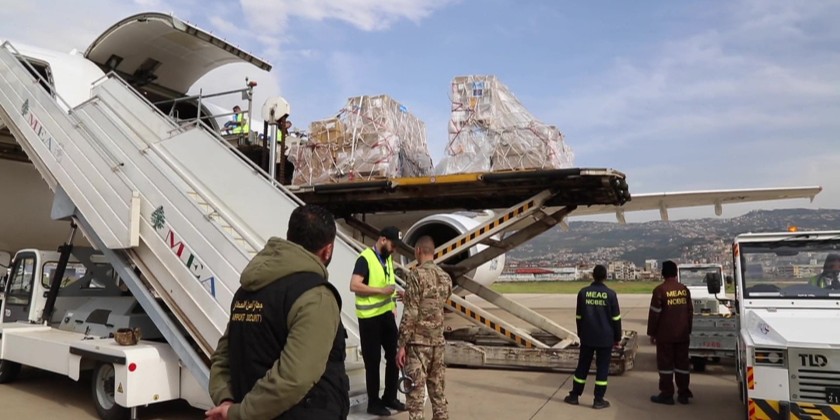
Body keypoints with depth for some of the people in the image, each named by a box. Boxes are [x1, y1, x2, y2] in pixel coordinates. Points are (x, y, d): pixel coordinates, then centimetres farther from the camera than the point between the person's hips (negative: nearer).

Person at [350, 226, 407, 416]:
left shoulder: (388, 258, 11)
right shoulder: (365, 258, -15)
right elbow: (354, 286, -24)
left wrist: (393, 306, 11)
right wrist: (381, 290, -24)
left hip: (386, 314, 8)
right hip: (369, 318, -8)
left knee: (394, 356, 14)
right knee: (373, 361, 4)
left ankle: (390, 397, 29)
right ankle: (373, 402, 19)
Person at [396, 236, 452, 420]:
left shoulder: (416, 275, -12)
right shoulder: (446, 278, 8)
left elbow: (410, 314, -16)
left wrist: (402, 345, -11)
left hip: (418, 342, -6)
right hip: (438, 342, 6)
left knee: (415, 393, 0)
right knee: (438, 390, 15)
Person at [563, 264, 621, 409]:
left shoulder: (583, 292, -2)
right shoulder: (610, 294, -9)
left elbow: (578, 316, 4)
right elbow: (616, 318, -4)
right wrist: (617, 337, 6)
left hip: (587, 337, 2)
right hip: (605, 338, -2)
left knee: (582, 366, 11)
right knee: (602, 367, 5)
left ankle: (574, 396, 18)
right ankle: (598, 400, 8)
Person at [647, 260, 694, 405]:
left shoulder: (660, 290, -12)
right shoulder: (684, 289, 6)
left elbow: (654, 313, -11)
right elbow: (690, 311, 12)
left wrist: (651, 333, -2)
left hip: (665, 334, -5)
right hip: (683, 334, 5)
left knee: (665, 363, 1)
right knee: (682, 362, 12)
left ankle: (667, 395, 4)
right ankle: (683, 394, 16)